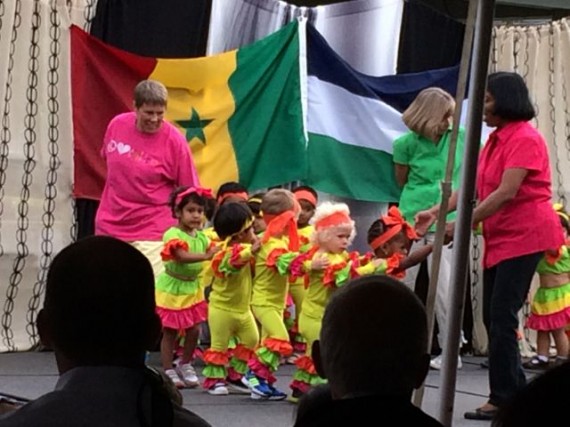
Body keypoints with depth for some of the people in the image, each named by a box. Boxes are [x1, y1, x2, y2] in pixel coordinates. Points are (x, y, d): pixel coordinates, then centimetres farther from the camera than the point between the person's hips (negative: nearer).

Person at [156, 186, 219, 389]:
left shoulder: (202, 237, 3)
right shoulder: (173, 234, -19)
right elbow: (182, 256, -34)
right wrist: (206, 256, -45)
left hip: (193, 289, 6)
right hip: (171, 289, -6)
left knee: (194, 330, 5)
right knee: (169, 332, 1)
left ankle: (185, 365, 25)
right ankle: (168, 371, 11)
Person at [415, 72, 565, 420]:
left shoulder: (525, 138, -14)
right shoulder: (495, 140, 15)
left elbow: (506, 193, -22)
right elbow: (471, 186, 10)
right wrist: (436, 212, -1)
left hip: (524, 237, -10)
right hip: (500, 239, 10)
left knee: (502, 317, -10)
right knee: (494, 317, 9)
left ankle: (505, 399, -6)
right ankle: (513, 398, 14)